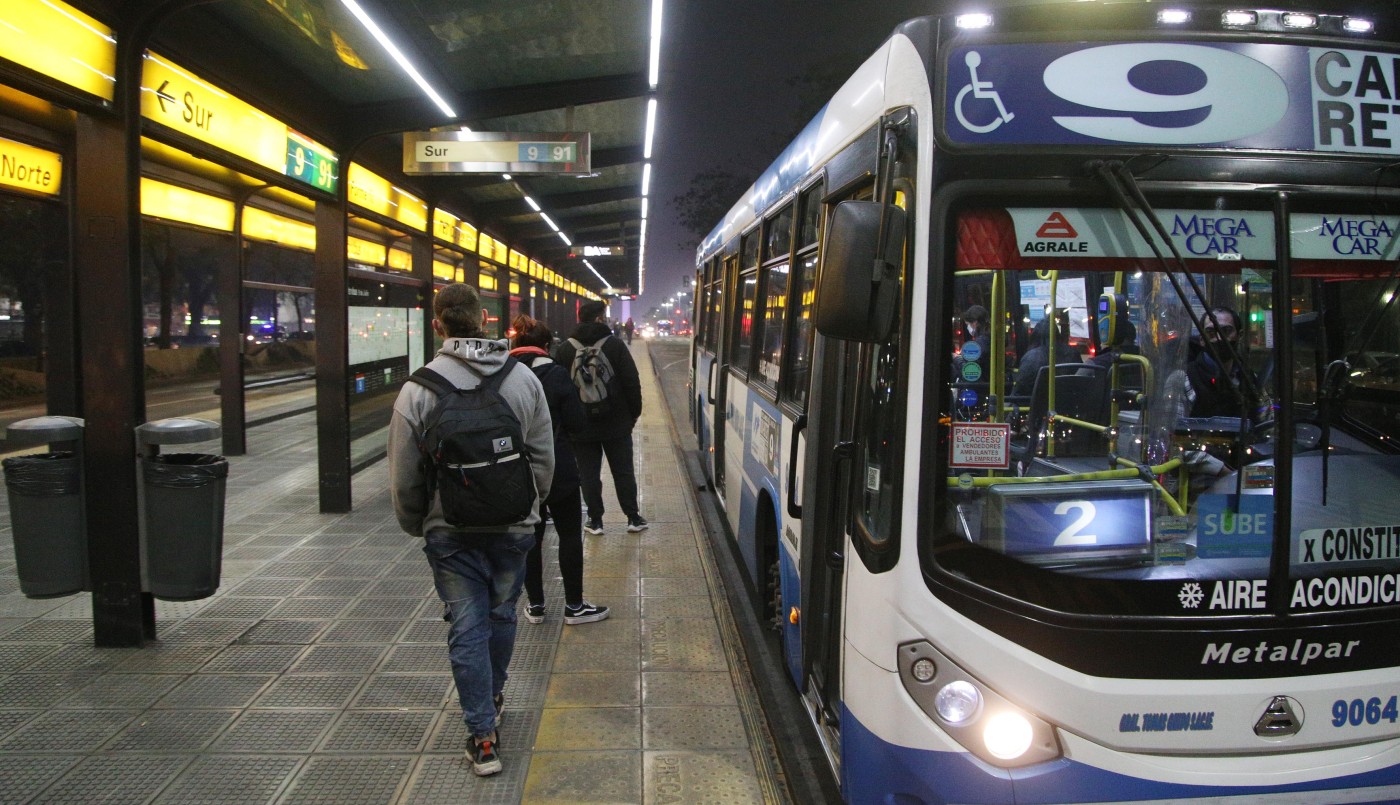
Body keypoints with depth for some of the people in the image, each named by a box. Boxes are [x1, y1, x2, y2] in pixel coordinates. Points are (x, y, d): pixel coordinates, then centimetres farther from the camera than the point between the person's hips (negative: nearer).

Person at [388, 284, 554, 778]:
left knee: (467, 628, 6)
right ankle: (492, 699, 42)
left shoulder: (418, 389, -12)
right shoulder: (524, 379, -5)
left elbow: (404, 476, -6)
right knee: (502, 614, 21)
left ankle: (483, 736, 9)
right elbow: (544, 459, 0)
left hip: (450, 532, -2)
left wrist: (415, 526, 11)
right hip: (513, 526, 2)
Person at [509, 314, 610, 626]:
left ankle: (535, 605, 19)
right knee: (569, 535, 7)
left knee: (530, 536, 12)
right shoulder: (555, 374, -12)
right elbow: (577, 422, -12)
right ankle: (574, 606, 12)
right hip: (557, 471, -4)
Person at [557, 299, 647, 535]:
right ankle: (633, 517, 15)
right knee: (623, 472, 9)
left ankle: (595, 520, 10)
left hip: (581, 426, 1)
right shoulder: (615, 345, -7)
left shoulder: (564, 350, 0)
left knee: (589, 475, 7)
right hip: (616, 424, -1)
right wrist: (634, 413, 4)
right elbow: (632, 383, -7)